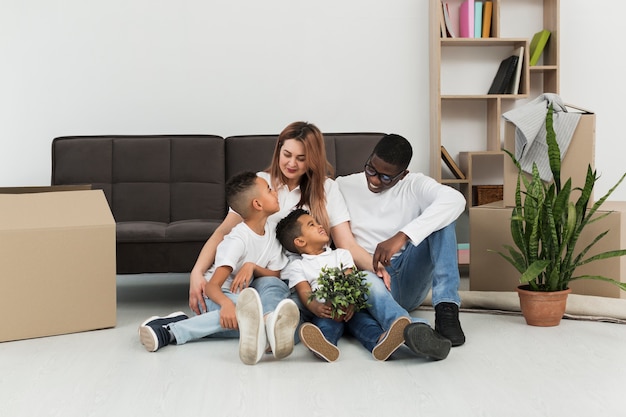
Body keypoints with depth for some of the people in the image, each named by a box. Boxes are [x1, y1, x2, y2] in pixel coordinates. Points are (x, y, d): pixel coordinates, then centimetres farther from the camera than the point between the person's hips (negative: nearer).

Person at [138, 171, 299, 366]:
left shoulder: (271, 231, 0)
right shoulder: (238, 240, -21)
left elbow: (276, 276, 0)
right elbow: (212, 285, -30)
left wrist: (253, 266, -20)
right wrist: (226, 304, -52)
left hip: (243, 293, 6)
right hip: (216, 296, -6)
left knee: (269, 283, -21)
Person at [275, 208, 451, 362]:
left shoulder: (340, 255, 24)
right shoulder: (297, 266, 16)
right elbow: (304, 292, -2)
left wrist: (349, 303, -17)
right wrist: (315, 308, -28)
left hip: (351, 306, 1)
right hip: (324, 311, -1)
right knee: (327, 320, -36)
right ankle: (324, 343, -71)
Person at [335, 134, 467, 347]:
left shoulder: (414, 185, -1)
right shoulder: (344, 186, 3)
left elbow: (455, 199, -24)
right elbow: (342, 243, -1)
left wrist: (401, 236, -37)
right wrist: (374, 267, -23)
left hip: (409, 280, 2)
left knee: (441, 215, -20)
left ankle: (446, 307, -29)